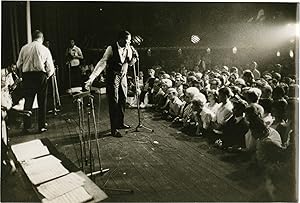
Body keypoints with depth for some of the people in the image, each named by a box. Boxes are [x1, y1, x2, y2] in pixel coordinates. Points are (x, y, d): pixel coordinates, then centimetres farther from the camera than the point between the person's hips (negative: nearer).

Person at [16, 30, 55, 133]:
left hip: (27, 75, 2)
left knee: (28, 101, 10)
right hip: (40, 75, -2)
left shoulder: (24, 48, 4)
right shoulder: (45, 49, -2)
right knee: (42, 102, 6)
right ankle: (42, 126, 10)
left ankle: (26, 126, 13)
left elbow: (19, 65, 6)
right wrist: (47, 76, 14)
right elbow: (50, 68, -3)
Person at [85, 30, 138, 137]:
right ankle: (114, 129, 8)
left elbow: (130, 63, 11)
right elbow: (102, 62, -23)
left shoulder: (129, 49, -1)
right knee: (113, 102, -2)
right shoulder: (111, 48, -18)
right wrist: (92, 78, -31)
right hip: (113, 78, -6)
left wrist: (134, 57, -10)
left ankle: (120, 123, 33)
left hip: (123, 77, 6)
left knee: (123, 101, 14)